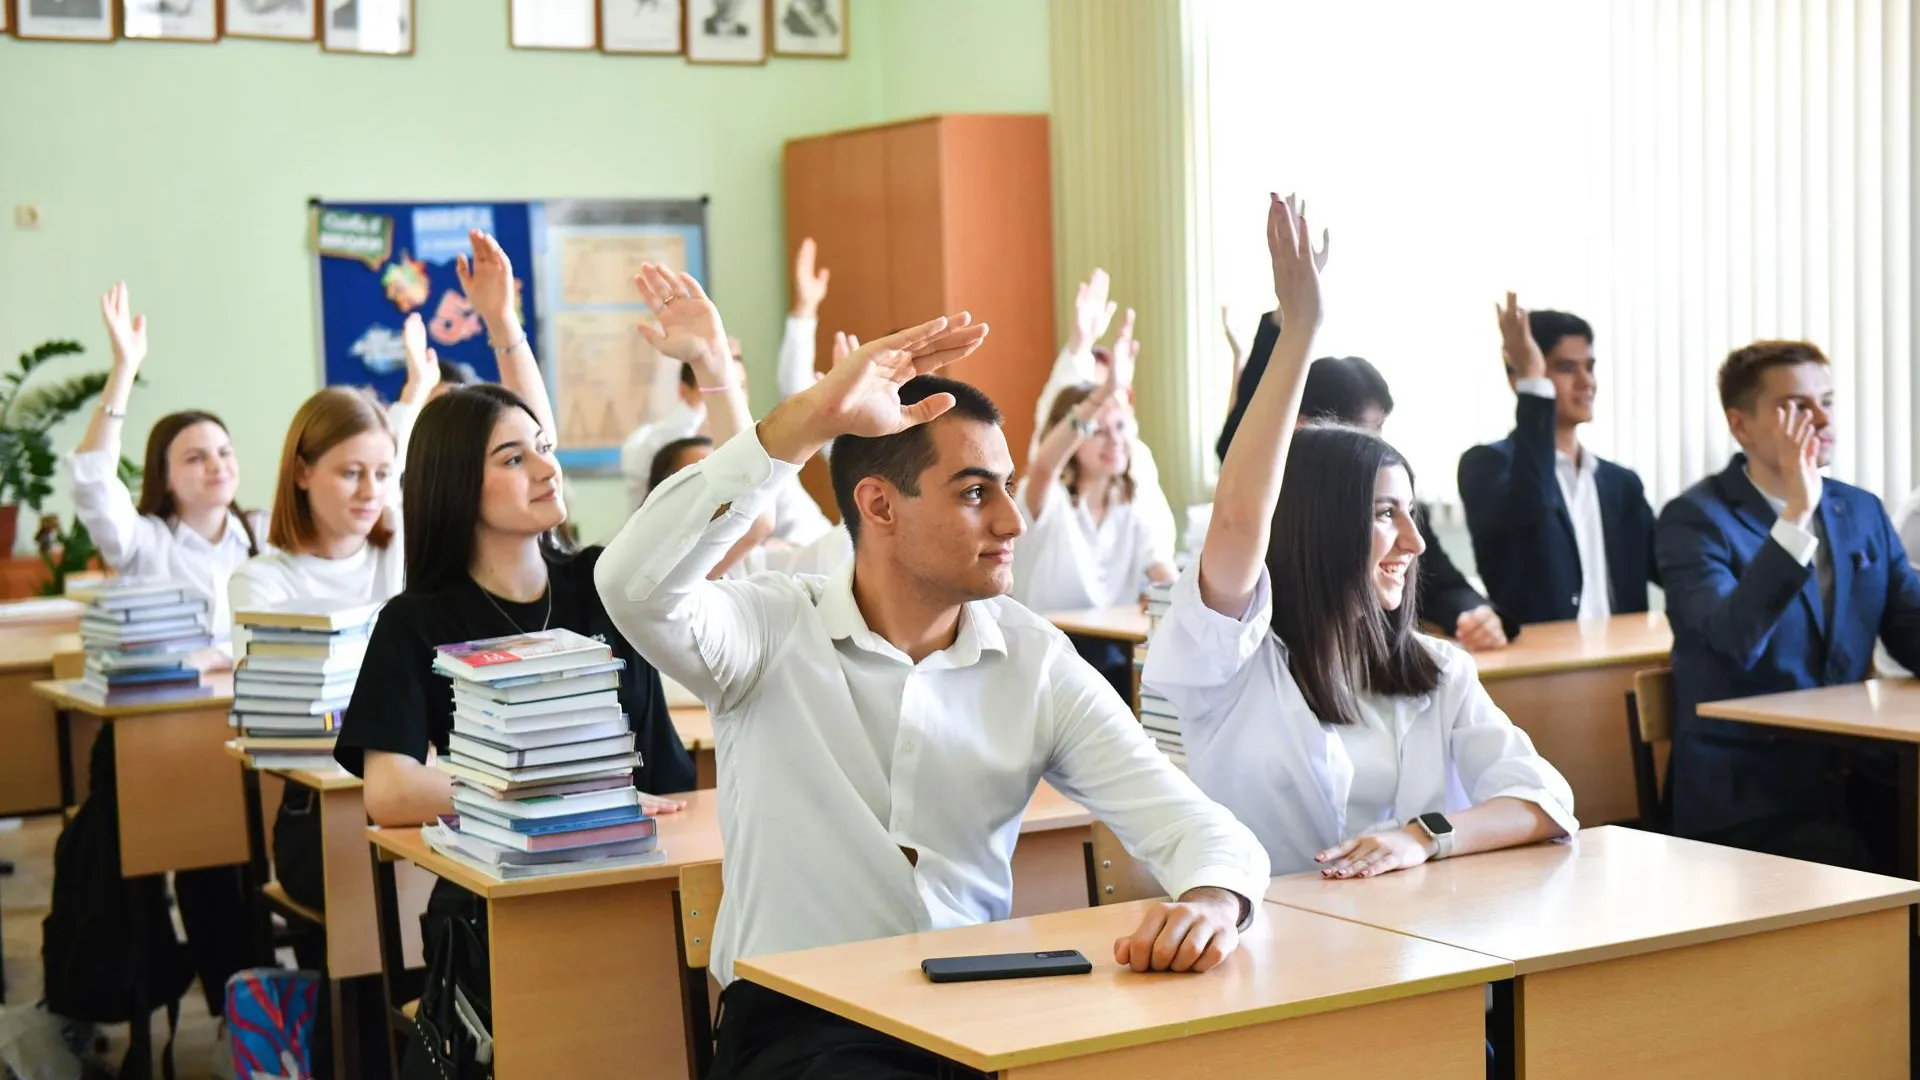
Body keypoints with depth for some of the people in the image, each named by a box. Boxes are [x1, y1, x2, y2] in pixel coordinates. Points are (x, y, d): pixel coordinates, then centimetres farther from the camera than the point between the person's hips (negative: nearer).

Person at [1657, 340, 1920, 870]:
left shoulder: (1862, 512, 13)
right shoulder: (1695, 518, -6)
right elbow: (1735, 641, -23)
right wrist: (1797, 516, -27)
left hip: (1851, 775, 6)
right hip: (1746, 798, -6)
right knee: (1851, 874, -29)